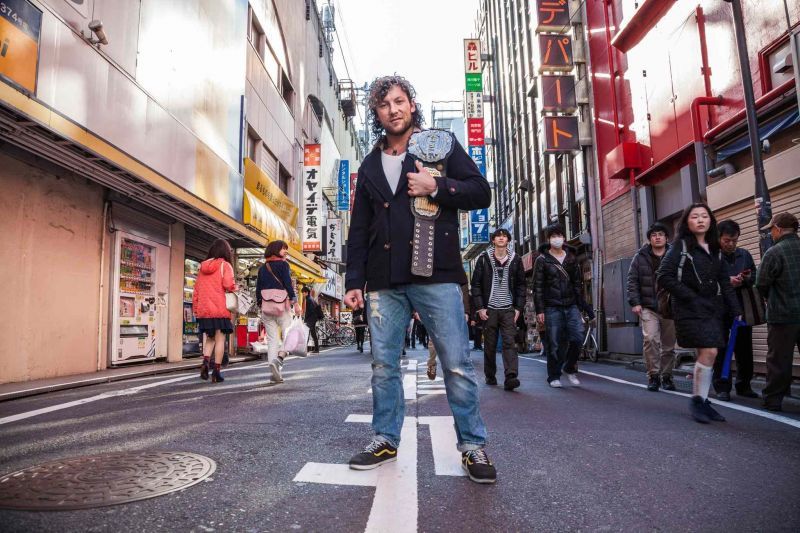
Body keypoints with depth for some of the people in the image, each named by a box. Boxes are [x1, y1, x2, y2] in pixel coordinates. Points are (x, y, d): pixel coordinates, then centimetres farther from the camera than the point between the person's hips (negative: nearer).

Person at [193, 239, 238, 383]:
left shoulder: (202, 267, 14)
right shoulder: (225, 265, -3)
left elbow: (196, 289, 14)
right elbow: (228, 284, -18)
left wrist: (195, 308, 19)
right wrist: (235, 289, 3)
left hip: (204, 310, 5)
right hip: (220, 310, -5)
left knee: (209, 338, 17)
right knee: (220, 340, 2)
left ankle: (205, 362, -5)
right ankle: (216, 371, 2)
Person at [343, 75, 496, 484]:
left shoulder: (441, 145, 9)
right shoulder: (370, 166, 18)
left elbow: (481, 193, 3)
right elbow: (358, 229, 16)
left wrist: (436, 186, -12)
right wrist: (353, 280, 10)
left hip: (435, 275, -3)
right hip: (383, 282, 4)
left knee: (457, 365, -2)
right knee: (383, 365, 8)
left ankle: (472, 445, 12)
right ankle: (385, 439, 23)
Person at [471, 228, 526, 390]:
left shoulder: (515, 260, 7)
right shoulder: (484, 259, 3)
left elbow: (521, 285, 10)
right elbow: (476, 284, 2)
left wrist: (519, 308, 1)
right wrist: (480, 307, -5)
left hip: (508, 309, 1)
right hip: (489, 309, 0)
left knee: (510, 343, -10)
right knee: (490, 345, 6)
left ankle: (511, 377, -15)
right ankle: (490, 376, 20)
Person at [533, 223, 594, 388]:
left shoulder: (571, 258, 13)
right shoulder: (542, 260, 1)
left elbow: (578, 284, 15)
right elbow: (538, 287, -3)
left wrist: (584, 306, 11)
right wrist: (539, 310, -9)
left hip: (571, 306, 3)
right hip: (552, 308, -3)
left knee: (577, 337, -7)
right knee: (554, 344, -1)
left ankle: (570, 368, 16)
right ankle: (554, 377, 12)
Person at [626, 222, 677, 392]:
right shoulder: (640, 257, 4)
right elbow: (632, 281, 2)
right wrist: (634, 302, -7)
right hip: (648, 307, -1)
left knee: (669, 344, 8)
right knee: (650, 338, -16)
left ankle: (666, 376, 24)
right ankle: (653, 376, -4)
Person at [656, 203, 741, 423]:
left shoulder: (714, 248, 15)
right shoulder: (681, 246, -3)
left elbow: (724, 282, 15)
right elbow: (663, 277, -11)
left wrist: (735, 309, 6)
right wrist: (689, 297, -13)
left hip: (713, 307, 6)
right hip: (691, 309, -6)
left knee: (708, 354, 6)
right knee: (708, 352, -14)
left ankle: (702, 400, 16)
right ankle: (697, 399, 1)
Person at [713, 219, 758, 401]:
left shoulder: (744, 255, 9)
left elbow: (755, 277, 14)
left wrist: (747, 278, -7)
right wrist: (726, 282, -22)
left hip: (742, 308, 5)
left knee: (745, 349, 11)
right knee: (721, 349, 2)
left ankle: (743, 385, 25)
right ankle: (722, 387, 10)